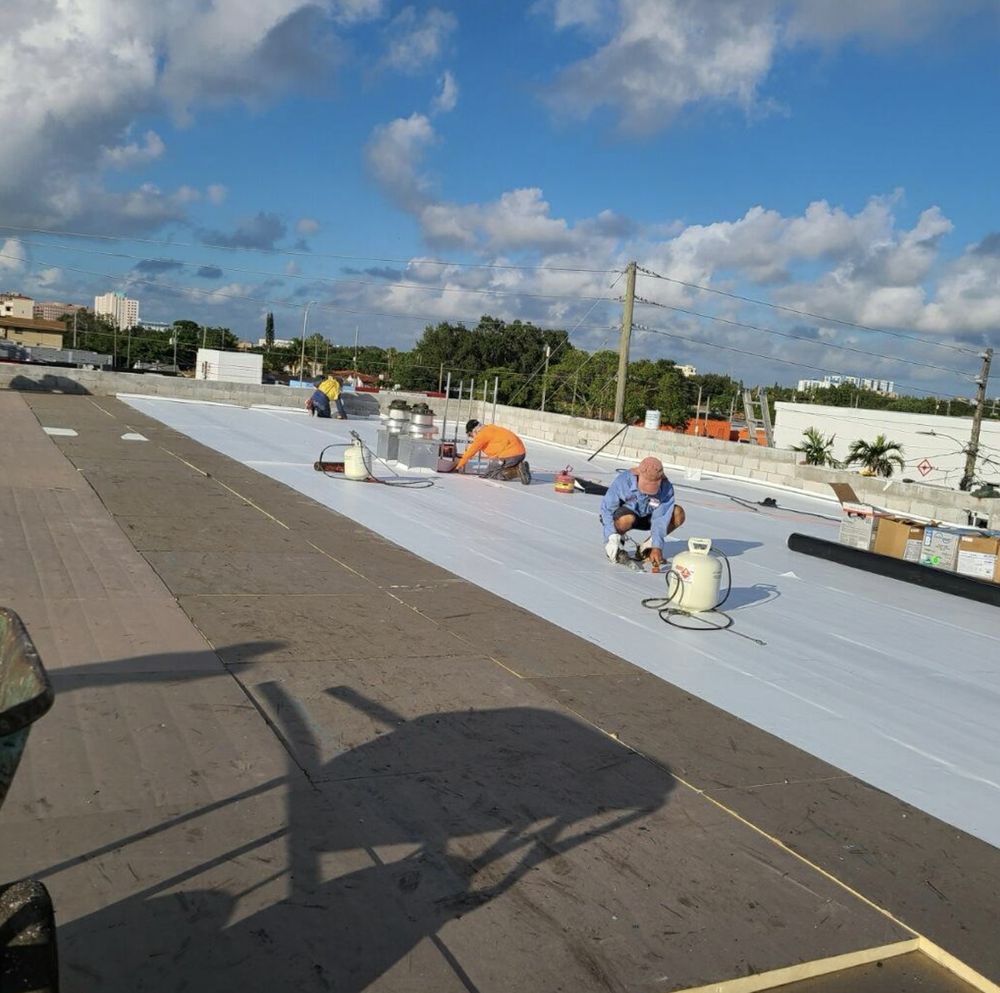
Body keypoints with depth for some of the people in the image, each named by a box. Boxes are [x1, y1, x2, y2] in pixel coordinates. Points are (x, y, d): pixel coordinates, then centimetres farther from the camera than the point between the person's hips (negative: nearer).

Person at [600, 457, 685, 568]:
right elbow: (606, 508, -22)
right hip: (625, 514, -3)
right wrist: (612, 537, -31)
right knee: (627, 519, -40)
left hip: (647, 518, 3)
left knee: (679, 514, -20)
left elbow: (660, 519, -24)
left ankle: (646, 547, -5)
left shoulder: (666, 488, -24)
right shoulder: (623, 480, -29)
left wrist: (657, 547, -31)